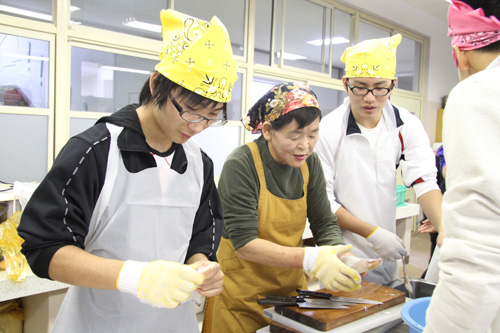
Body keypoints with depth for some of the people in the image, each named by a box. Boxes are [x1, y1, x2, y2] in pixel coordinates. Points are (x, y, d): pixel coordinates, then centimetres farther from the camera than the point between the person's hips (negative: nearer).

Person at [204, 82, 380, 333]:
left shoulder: (309, 164, -2)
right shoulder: (241, 165, -20)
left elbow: (325, 224, 0)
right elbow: (244, 243, -24)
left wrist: (341, 255, -21)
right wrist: (309, 258, -34)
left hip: (292, 289, 5)